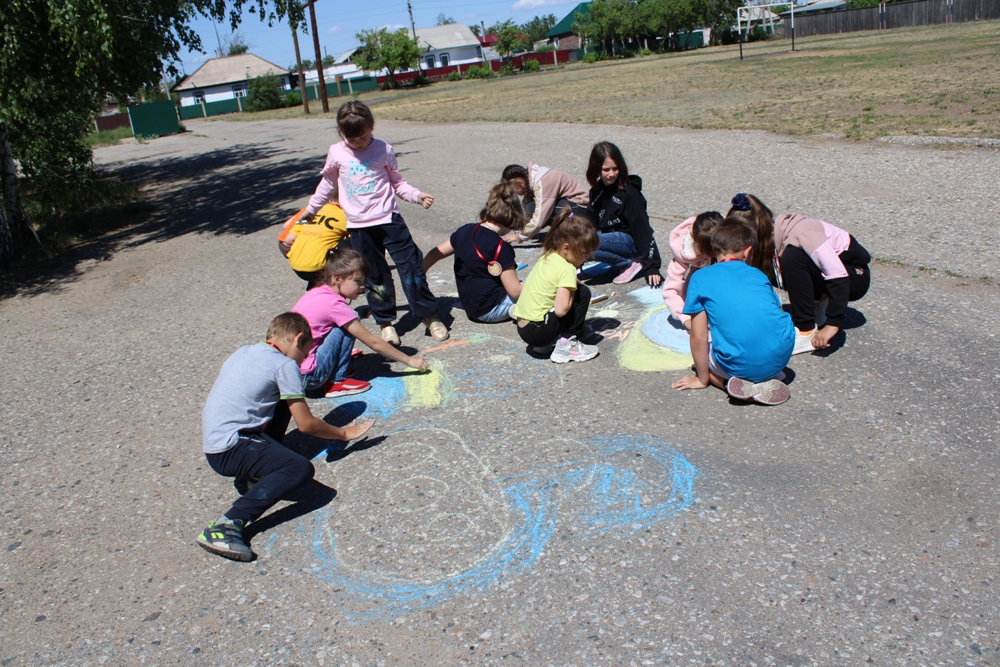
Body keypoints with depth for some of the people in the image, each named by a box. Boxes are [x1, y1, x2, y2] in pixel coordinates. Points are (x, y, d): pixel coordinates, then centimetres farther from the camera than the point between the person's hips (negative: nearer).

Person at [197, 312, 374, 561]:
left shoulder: (244, 352, 16)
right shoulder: (285, 365, -7)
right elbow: (306, 424, -6)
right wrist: (344, 433, 10)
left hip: (213, 444, 9)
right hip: (230, 449, -9)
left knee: (282, 403, 19)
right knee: (301, 468, -22)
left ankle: (254, 473, 15)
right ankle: (227, 524, -29)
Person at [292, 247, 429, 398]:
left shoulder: (315, 293, 9)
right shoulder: (335, 305, -15)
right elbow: (374, 342, -11)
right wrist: (409, 360, -3)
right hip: (306, 377, -9)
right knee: (346, 327, -10)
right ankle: (337, 382, -3)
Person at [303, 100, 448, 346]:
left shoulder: (384, 150, 0)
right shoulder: (336, 153, 3)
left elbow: (397, 182, 8)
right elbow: (328, 184, 17)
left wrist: (417, 195, -8)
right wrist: (310, 209, 23)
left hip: (388, 218, -1)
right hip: (359, 226, 2)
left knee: (411, 268, -4)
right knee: (375, 277, 7)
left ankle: (430, 316, 9)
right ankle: (385, 323, 20)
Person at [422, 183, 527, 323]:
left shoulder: (465, 231, -1)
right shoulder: (501, 247, -21)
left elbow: (434, 255, 8)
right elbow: (515, 291, -20)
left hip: (469, 307, 8)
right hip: (490, 311, -8)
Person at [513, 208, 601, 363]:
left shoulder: (545, 258, 10)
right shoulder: (567, 269, -14)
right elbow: (561, 310, -21)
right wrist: (573, 291, -4)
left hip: (522, 329, 9)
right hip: (537, 331, -9)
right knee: (583, 292, -4)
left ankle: (545, 344, 14)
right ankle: (566, 344, -3)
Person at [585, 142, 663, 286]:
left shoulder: (628, 192, -15)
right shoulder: (596, 191, 5)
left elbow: (642, 228, -18)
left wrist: (651, 265, -25)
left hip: (629, 240, -8)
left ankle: (631, 264, -10)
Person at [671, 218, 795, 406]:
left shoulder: (700, 278, 5)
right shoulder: (758, 274, 15)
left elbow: (698, 338, 2)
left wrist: (702, 379, 15)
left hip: (741, 366, -3)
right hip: (782, 355, 3)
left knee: (703, 352, 28)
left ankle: (737, 383, -1)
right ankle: (767, 380, 8)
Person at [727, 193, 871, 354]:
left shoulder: (798, 234, -31)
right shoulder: (768, 236, -9)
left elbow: (839, 276, -33)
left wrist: (833, 324, -36)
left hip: (854, 275, -7)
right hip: (823, 270, 8)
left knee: (792, 257, -32)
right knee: (766, 268, -10)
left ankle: (806, 333, -24)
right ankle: (819, 302, 5)